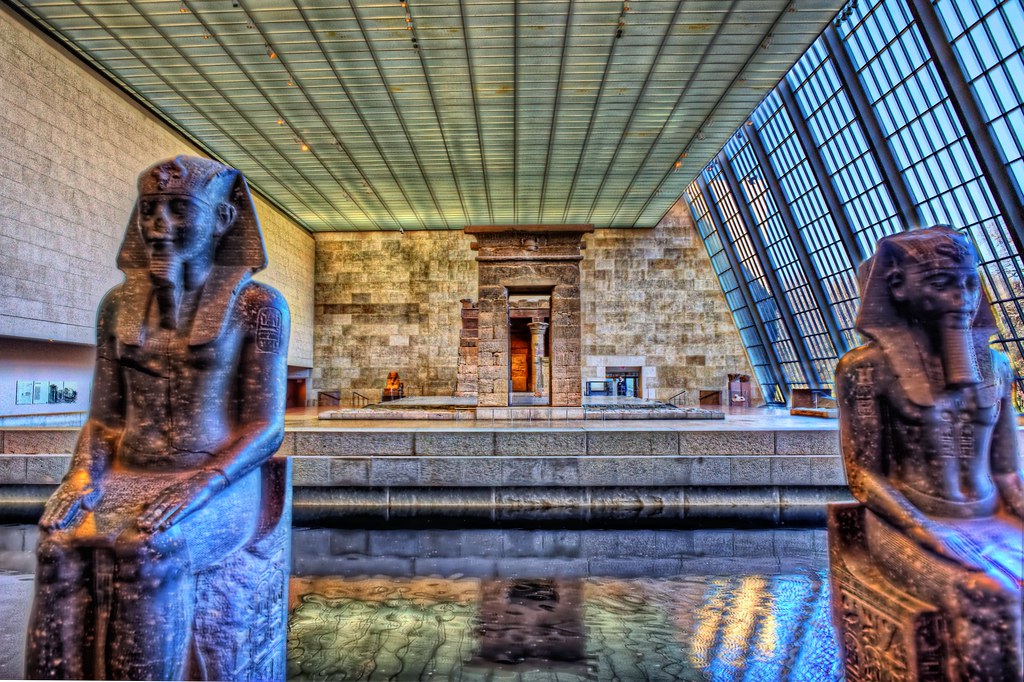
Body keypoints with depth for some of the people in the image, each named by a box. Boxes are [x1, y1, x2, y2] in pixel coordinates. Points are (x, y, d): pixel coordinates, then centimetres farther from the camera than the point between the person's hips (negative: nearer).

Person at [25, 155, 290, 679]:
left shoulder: (256, 304, -6)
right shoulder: (119, 305, 11)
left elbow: (264, 427, -9)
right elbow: (103, 416, 12)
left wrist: (195, 489, -22)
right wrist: (84, 473, -8)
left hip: (218, 485, -4)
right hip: (128, 477, 5)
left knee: (144, 552, -30)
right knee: (59, 543, -24)